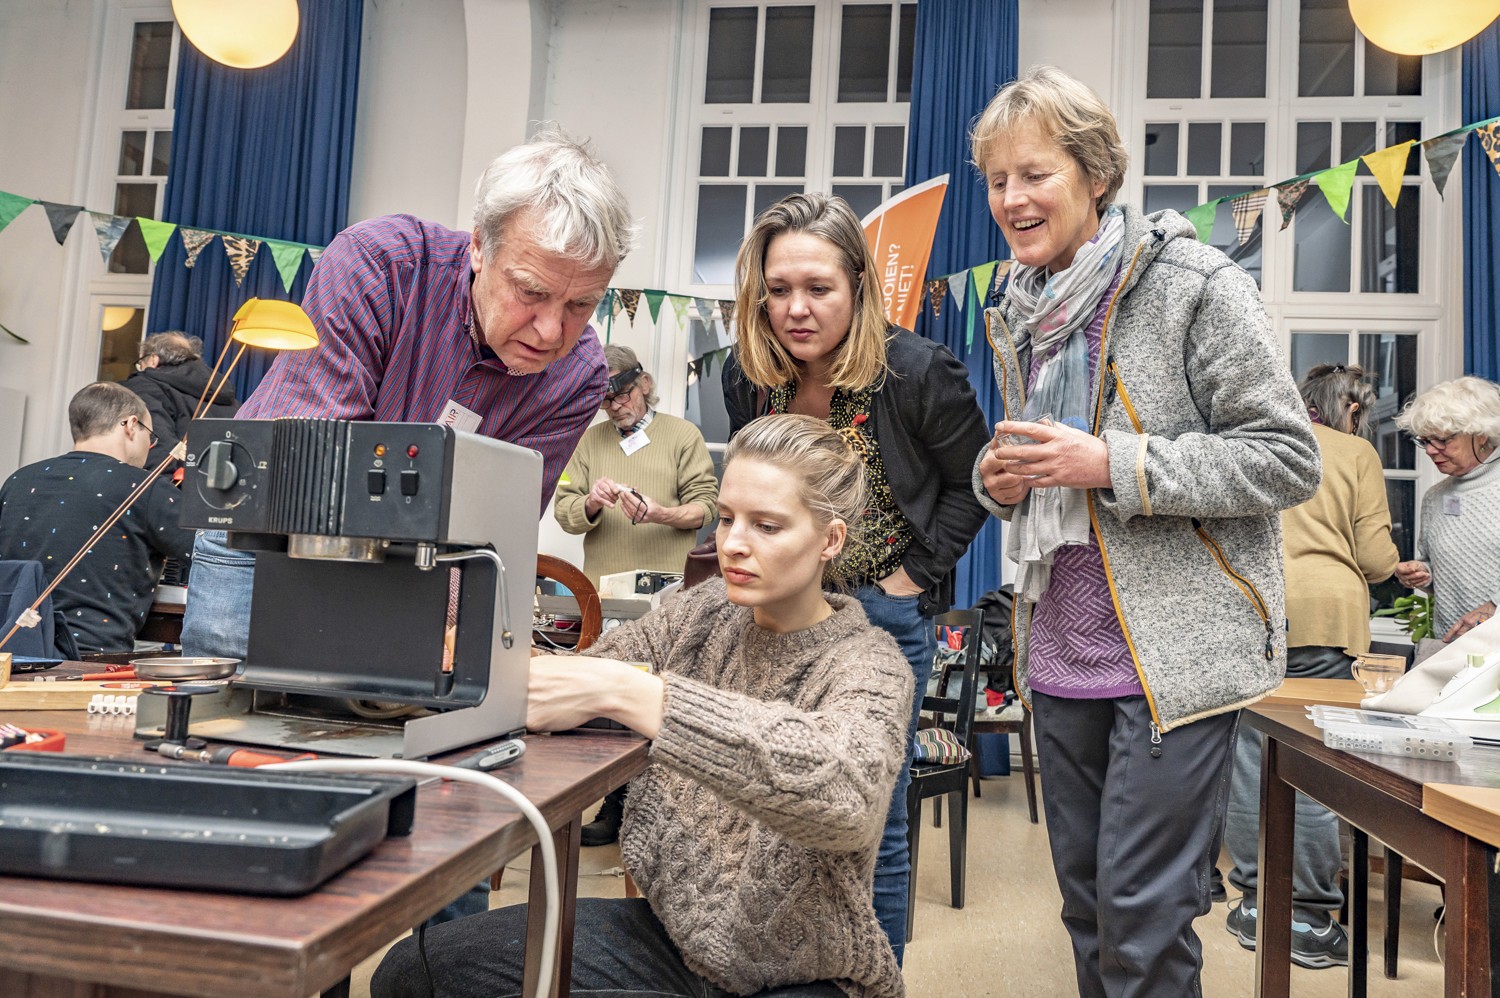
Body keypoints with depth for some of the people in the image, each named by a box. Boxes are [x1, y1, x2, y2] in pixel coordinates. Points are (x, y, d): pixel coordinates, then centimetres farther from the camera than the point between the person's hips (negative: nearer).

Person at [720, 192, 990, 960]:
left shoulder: (918, 373, -16)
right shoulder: (746, 375, -2)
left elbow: (974, 481, -3)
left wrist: (919, 573, -10)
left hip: (882, 616, -4)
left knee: (873, 824, 4)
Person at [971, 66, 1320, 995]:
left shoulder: (1193, 284, -10)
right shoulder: (1018, 315, 11)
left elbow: (1290, 459, -12)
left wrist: (1115, 464, -21)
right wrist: (999, 476, -2)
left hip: (1176, 652, -6)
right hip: (1062, 655, 7)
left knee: (1142, 919, -1)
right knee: (1087, 903, 17)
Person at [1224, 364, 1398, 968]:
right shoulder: (1357, 454, 5)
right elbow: (1376, 558, 0)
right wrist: (1393, 566, 22)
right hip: (1324, 617, -3)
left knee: (1250, 757, 6)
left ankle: (1255, 905, 15)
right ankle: (1309, 919, 8)